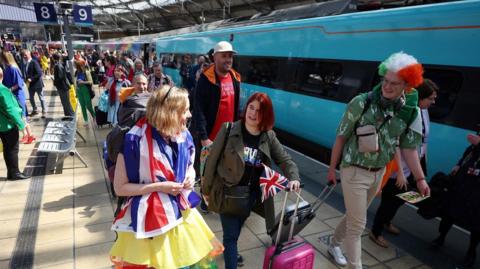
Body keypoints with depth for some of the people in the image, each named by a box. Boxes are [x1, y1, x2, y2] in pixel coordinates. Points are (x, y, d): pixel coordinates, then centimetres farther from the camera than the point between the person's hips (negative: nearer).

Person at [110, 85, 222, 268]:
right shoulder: (135, 140, -21)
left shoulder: (184, 136, -4)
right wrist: (160, 186, -21)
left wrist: (190, 176, -8)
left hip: (181, 212, 6)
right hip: (149, 219, -5)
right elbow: (119, 188, -14)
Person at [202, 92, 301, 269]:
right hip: (228, 192, -4)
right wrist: (206, 188, -5)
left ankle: (229, 250, 53)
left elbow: (285, 159, 3)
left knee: (236, 230, 24)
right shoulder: (229, 129, -14)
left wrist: (294, 178, -16)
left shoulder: (269, 136, -3)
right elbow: (213, 158, -9)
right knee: (231, 234, 3)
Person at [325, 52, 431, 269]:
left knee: (354, 217, 22)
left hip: (379, 173, 5)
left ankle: (334, 243, 46)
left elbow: (408, 147, 3)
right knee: (357, 224, 3)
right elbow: (341, 138, -10)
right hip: (354, 171, -5)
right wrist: (332, 168, -4)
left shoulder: (411, 111, -7)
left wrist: (420, 178, 2)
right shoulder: (361, 103, -18)